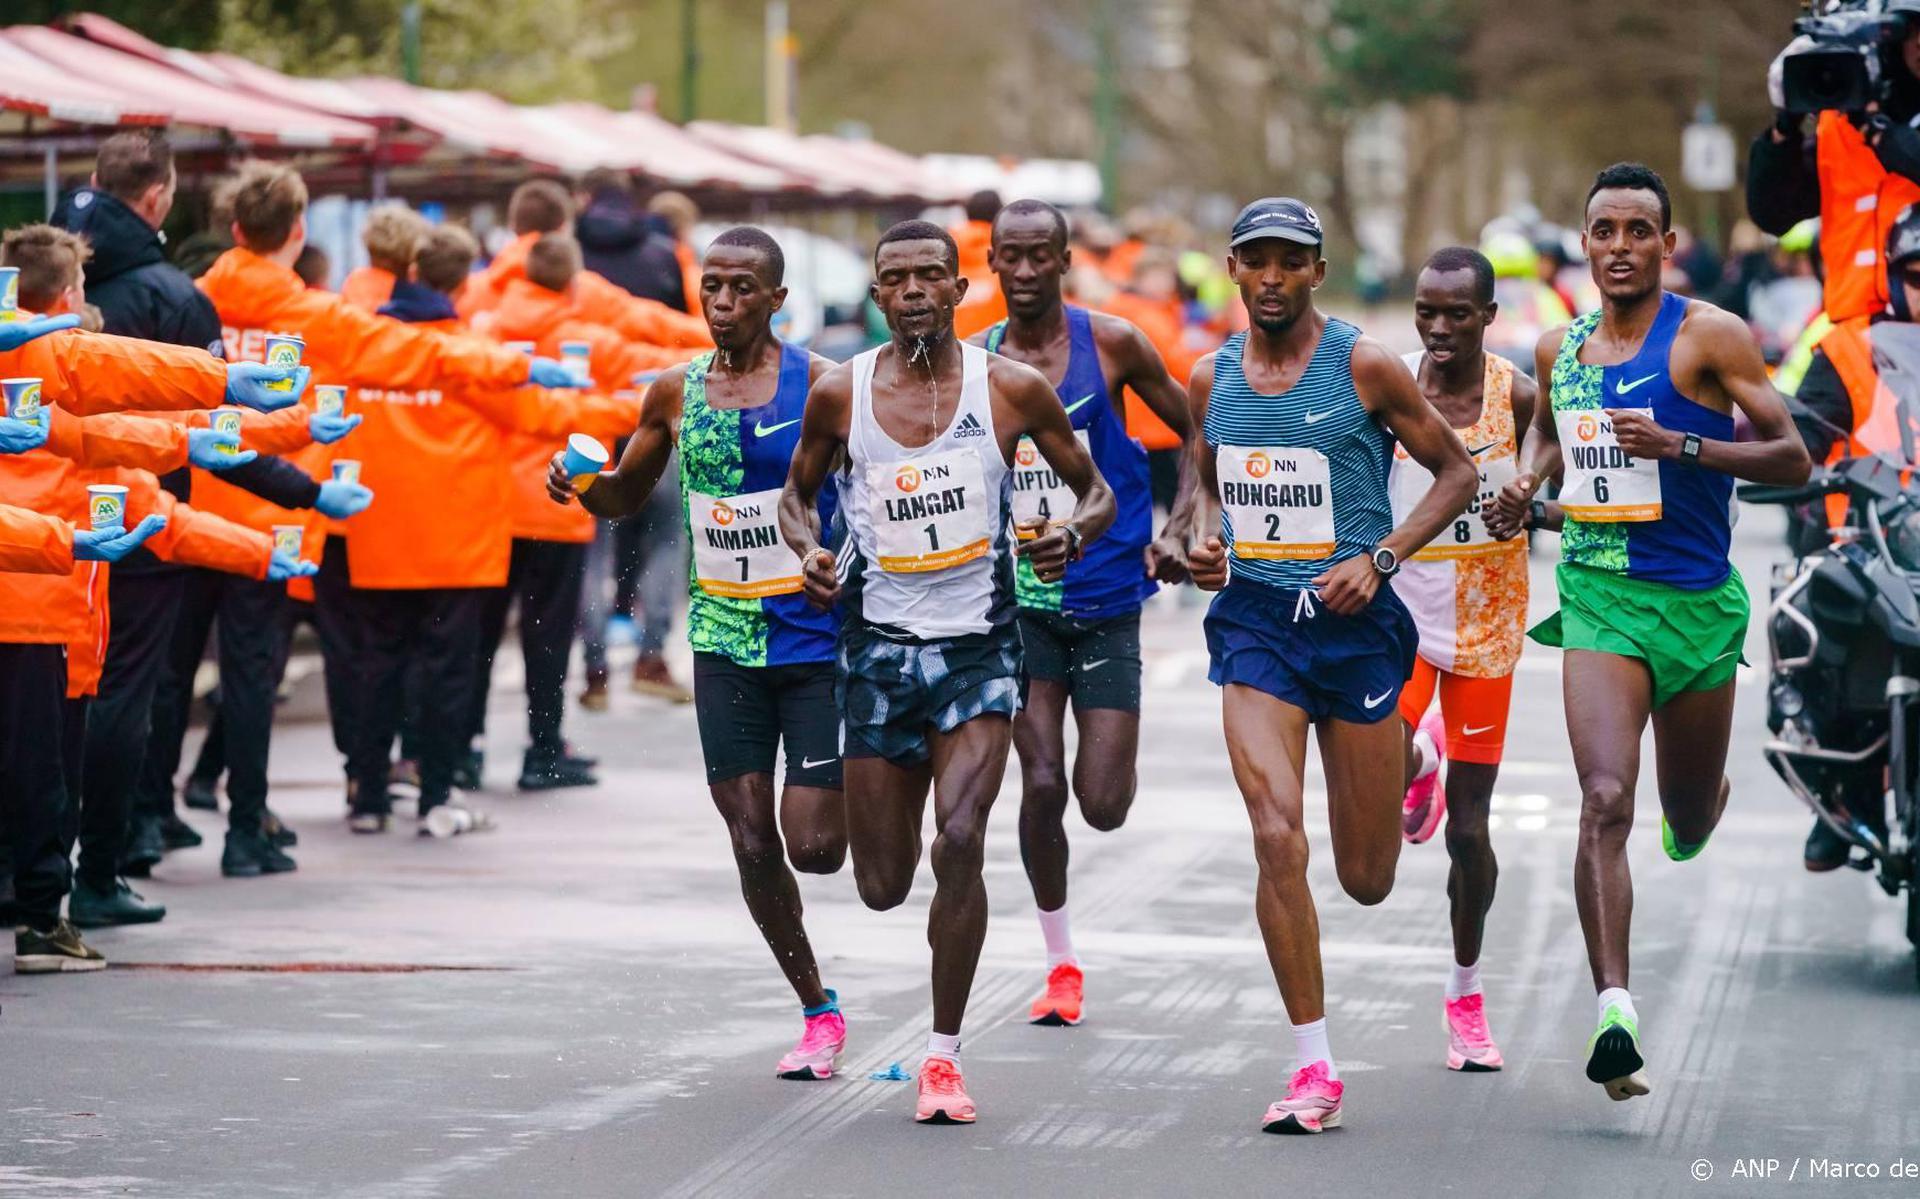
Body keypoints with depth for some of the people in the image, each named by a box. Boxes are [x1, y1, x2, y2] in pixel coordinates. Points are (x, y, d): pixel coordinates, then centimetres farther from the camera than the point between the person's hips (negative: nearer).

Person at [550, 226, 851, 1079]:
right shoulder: (677, 392, 6)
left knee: (813, 845, -10)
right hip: (725, 642, 4)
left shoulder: (821, 385, -8)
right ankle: (817, 1012, 17)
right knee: (753, 844, 1)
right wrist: (580, 482, -2)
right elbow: (627, 495, 19)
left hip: (817, 637, -4)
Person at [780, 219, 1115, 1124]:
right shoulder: (840, 393, -1)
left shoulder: (1012, 388, -4)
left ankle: (944, 1054, -7)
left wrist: (1074, 531, -16)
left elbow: (1096, 491, 7)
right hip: (878, 648, 2)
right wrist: (808, 549, -7)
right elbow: (798, 493, 15)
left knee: (959, 844, -20)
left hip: (979, 647, -2)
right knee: (882, 885, 5)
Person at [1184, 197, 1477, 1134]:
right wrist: (1204, 539, 1)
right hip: (1255, 620, 2)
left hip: (1354, 622, -2)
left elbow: (1455, 471, 0)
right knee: (1277, 839, -16)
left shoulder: (1364, 368, -6)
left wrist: (1379, 559, -12)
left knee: (1366, 879, 7)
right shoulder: (1211, 378, 6)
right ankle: (1313, 1066, -8)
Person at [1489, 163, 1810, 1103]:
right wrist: (1528, 482, 6)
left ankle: (1694, 810, 55)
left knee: (1689, 820, 16)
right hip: (1598, 598, 1)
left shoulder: (1709, 337, -7)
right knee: (1605, 801, -19)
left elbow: (1791, 461, -9)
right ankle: (1613, 1009, -24)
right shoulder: (1559, 349, 7)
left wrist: (1680, 445, -22)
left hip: (1697, 601, -1)